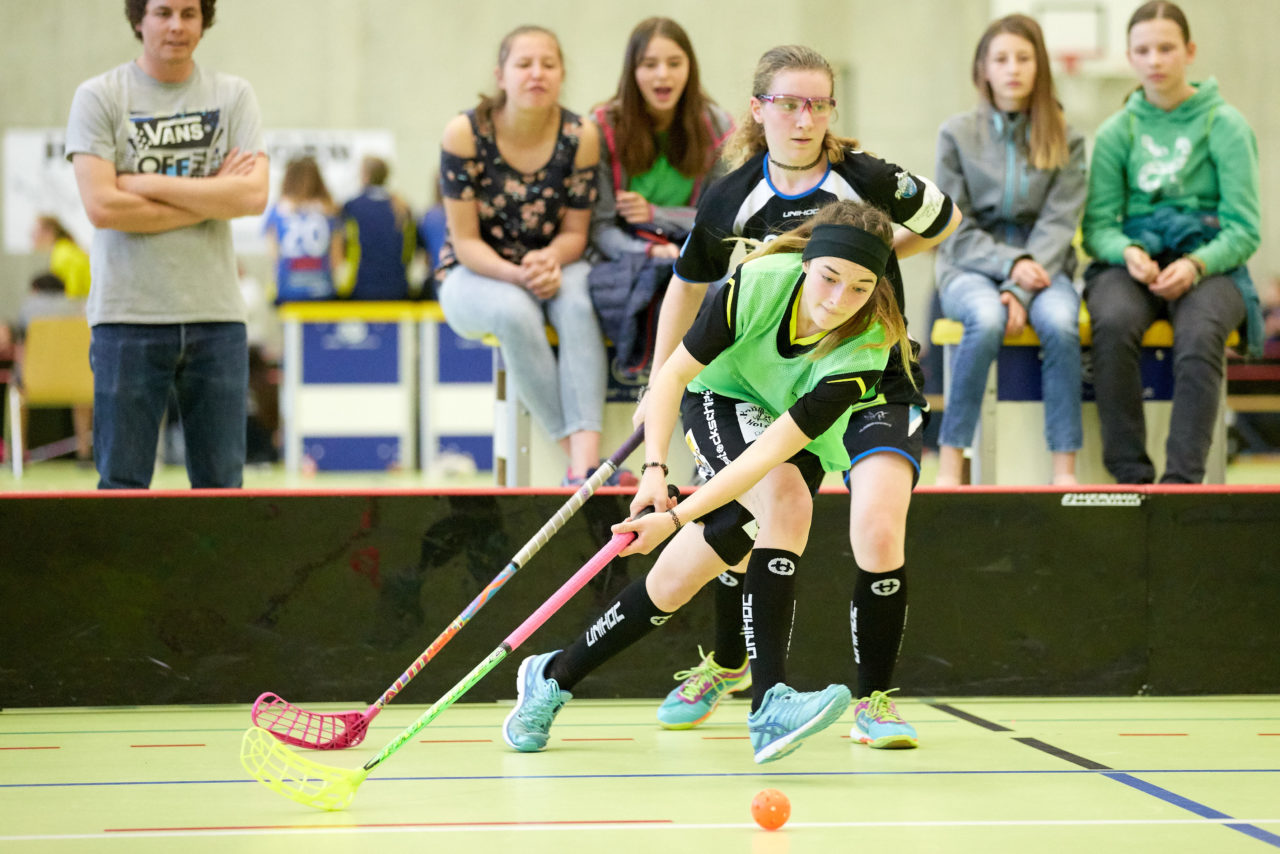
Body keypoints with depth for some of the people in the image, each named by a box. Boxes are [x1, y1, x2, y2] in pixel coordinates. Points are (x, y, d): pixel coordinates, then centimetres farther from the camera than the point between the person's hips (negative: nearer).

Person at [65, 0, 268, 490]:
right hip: (127, 316, -2)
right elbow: (101, 206, -11)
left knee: (221, 482, 6)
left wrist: (148, 183, -9)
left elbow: (253, 196, -6)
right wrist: (212, 193, -7)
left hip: (216, 315, 2)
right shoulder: (99, 97, 1)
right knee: (122, 484, 0)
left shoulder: (233, 96, 8)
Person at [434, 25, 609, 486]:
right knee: (515, 312, -37)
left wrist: (550, 259, -24)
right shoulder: (465, 133, -14)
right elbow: (465, 241, -12)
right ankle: (577, 454, -34)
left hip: (552, 267, 2)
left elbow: (574, 231, -1)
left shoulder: (580, 136, -8)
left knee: (578, 303, -34)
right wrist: (516, 275, -30)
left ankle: (585, 463, -45)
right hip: (474, 274, -2)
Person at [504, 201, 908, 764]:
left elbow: (776, 446, -37)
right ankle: (769, 704, -38)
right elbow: (673, 373, -16)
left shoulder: (864, 351, -32)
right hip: (720, 401, -2)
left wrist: (678, 517, -41)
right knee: (786, 498, -32)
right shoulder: (759, 284, -30)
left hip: (800, 449, 2)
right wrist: (655, 468, -28)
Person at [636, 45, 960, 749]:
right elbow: (687, 287, 11)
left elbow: (945, 219, 8)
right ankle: (727, 664, 39)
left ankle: (874, 700, -2)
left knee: (878, 529, -21)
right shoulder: (730, 200, -7)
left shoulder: (868, 180, -13)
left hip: (875, 380, -3)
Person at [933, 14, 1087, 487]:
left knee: (1060, 321, -33)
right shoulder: (957, 133, 4)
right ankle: (950, 463, -30)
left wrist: (1021, 289, -19)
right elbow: (954, 230, 0)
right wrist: (1010, 264, -17)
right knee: (987, 319, -36)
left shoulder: (1065, 140, 5)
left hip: (1041, 265, 1)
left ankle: (1065, 469, -32)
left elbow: (1058, 224, -3)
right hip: (970, 267, -1)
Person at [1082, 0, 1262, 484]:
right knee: (1113, 322, -34)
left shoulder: (1225, 125, 3)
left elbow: (1245, 230, -1)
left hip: (1209, 261, -2)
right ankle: (1130, 475, -30)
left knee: (1199, 334, -37)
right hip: (1133, 260, 2)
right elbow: (1097, 226, 8)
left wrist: (1197, 264, -20)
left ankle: (1183, 478, -37)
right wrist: (1127, 252, -15)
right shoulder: (1116, 132, 11)